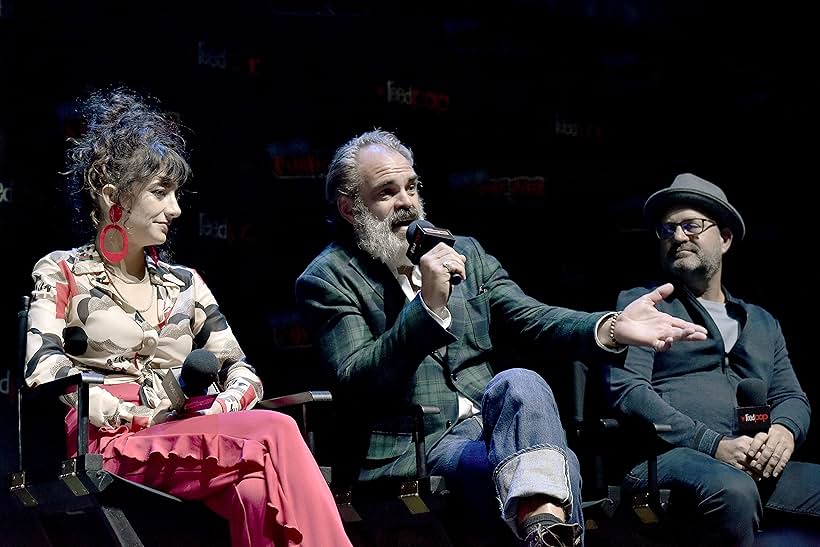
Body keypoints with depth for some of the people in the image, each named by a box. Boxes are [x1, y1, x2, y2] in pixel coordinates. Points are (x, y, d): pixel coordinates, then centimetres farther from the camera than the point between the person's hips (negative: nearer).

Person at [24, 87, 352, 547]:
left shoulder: (186, 283, 22)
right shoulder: (62, 273, 10)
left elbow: (242, 370, 16)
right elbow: (44, 369, -7)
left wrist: (222, 409, -8)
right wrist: (146, 417, -16)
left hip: (196, 448, 4)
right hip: (113, 450, -4)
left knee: (257, 495, -34)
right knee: (277, 433, -28)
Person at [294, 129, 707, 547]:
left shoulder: (463, 252, 18)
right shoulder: (326, 280, 2)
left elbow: (534, 320, 7)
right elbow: (357, 383, -12)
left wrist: (612, 329, -14)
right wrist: (429, 305, -24)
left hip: (493, 420, 5)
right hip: (415, 446, -5)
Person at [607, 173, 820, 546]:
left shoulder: (763, 323, 28)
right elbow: (627, 389, -1)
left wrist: (784, 431, -5)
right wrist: (715, 445, -13)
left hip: (758, 469, 4)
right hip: (666, 459, -4)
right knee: (732, 490, -39)